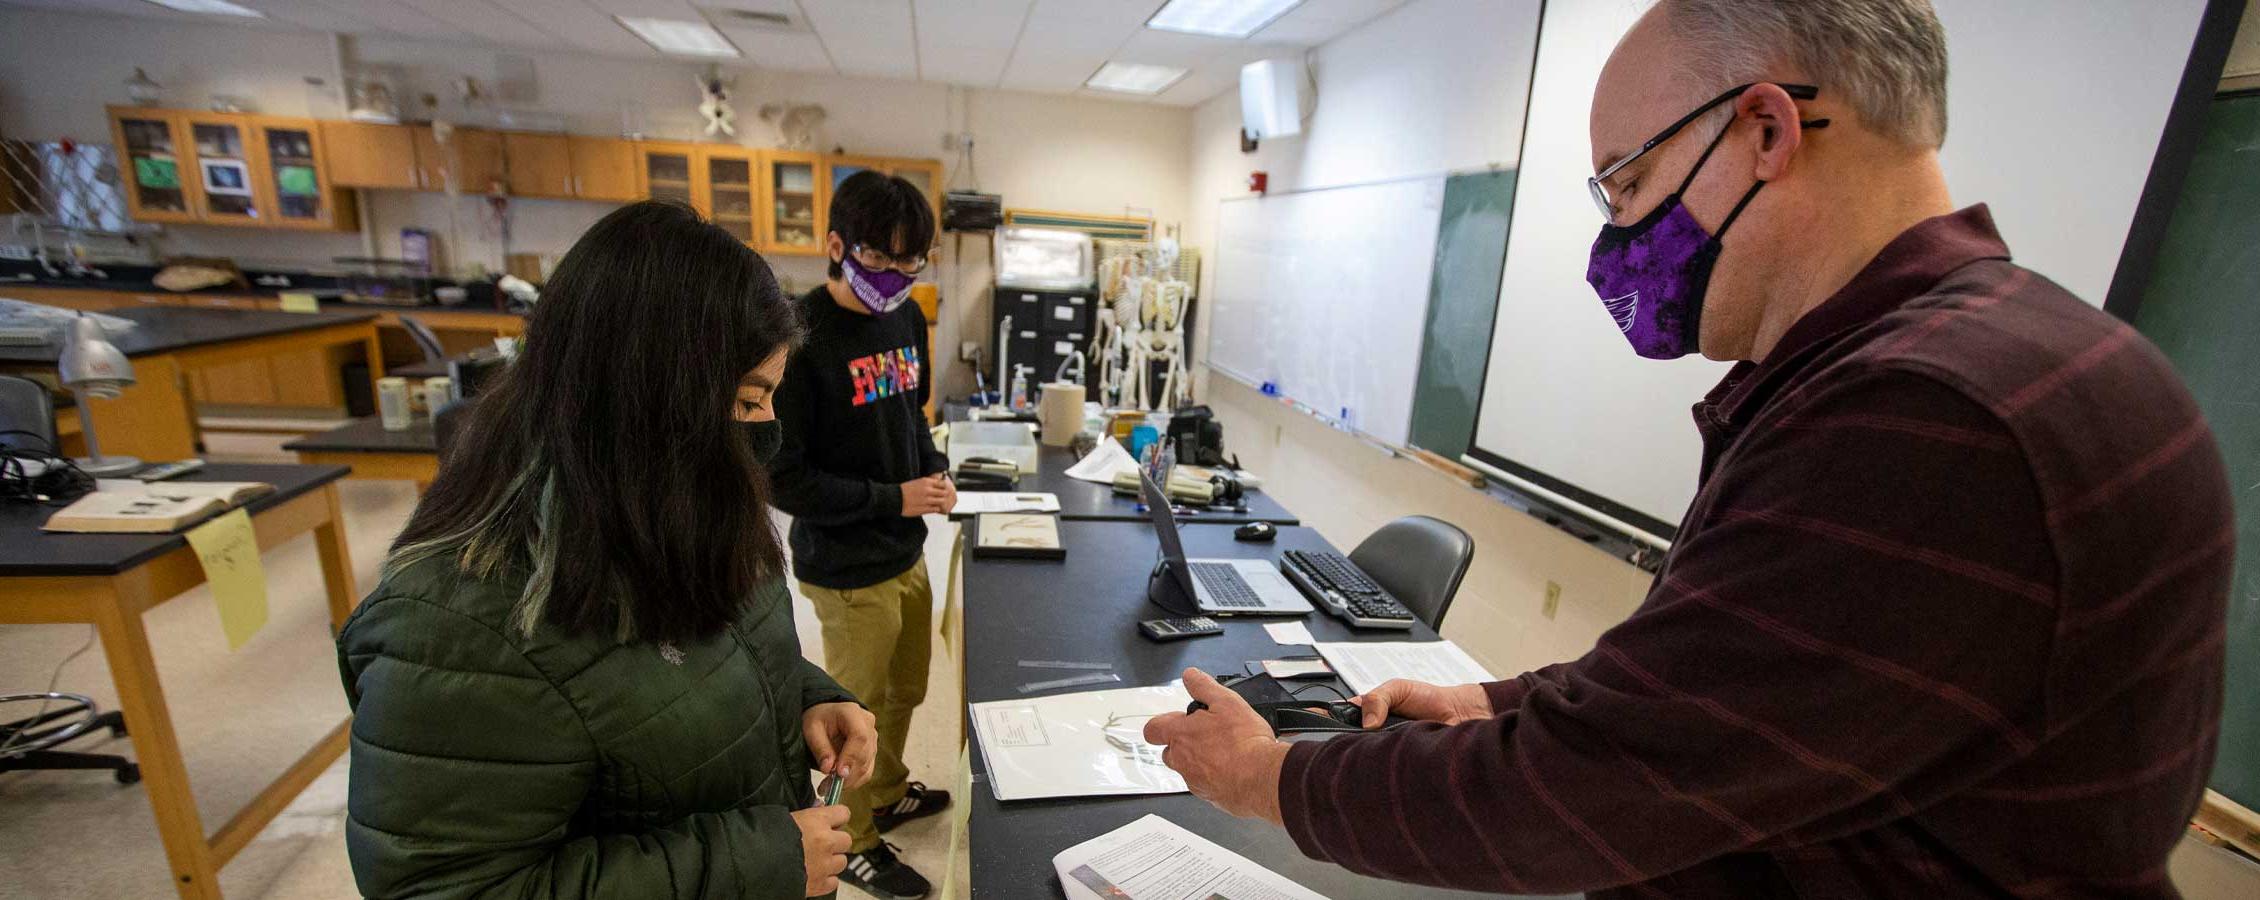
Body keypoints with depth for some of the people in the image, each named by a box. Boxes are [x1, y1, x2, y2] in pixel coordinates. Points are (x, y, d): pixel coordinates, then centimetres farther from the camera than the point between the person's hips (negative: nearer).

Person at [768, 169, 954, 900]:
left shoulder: (905, 316, 2)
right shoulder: (801, 337, -21)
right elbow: (779, 475, -20)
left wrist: (936, 469, -2)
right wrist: (891, 498, -21)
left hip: (907, 552, 7)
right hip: (848, 569, -7)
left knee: (906, 692, 24)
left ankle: (889, 792, 50)